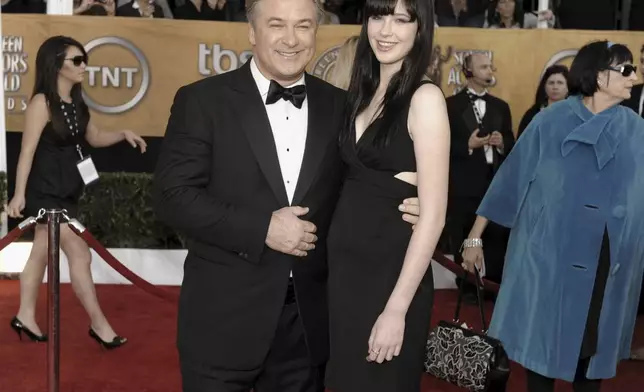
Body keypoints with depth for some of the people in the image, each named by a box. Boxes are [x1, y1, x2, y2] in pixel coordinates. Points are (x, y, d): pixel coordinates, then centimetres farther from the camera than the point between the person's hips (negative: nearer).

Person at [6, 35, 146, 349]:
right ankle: (99, 324, 2)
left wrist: (123, 134, 1)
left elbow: (94, 138, 18)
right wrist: (19, 194, -20)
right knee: (80, 254, -7)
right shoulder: (42, 103, -15)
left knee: (42, 252, 15)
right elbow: (27, 151, -17)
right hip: (45, 191, -8)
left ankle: (25, 316, 27)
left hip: (66, 191, 8)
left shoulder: (76, 104, 8)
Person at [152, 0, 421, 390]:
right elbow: (172, 196, -10)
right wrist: (261, 229, -17)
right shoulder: (202, 100, -5)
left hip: (309, 320, 3)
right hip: (224, 317, -3)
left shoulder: (339, 105, 6)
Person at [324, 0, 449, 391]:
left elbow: (432, 214, -16)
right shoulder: (364, 92, 8)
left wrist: (397, 308, -18)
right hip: (344, 265, 7)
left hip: (391, 273, -7)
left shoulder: (424, 97, -13)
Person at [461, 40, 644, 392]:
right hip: (550, 253, -2)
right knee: (542, 335, 9)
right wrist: (475, 236, -3)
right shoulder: (552, 121, -6)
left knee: (595, 341, 13)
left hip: (609, 260, 3)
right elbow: (512, 177, -4)